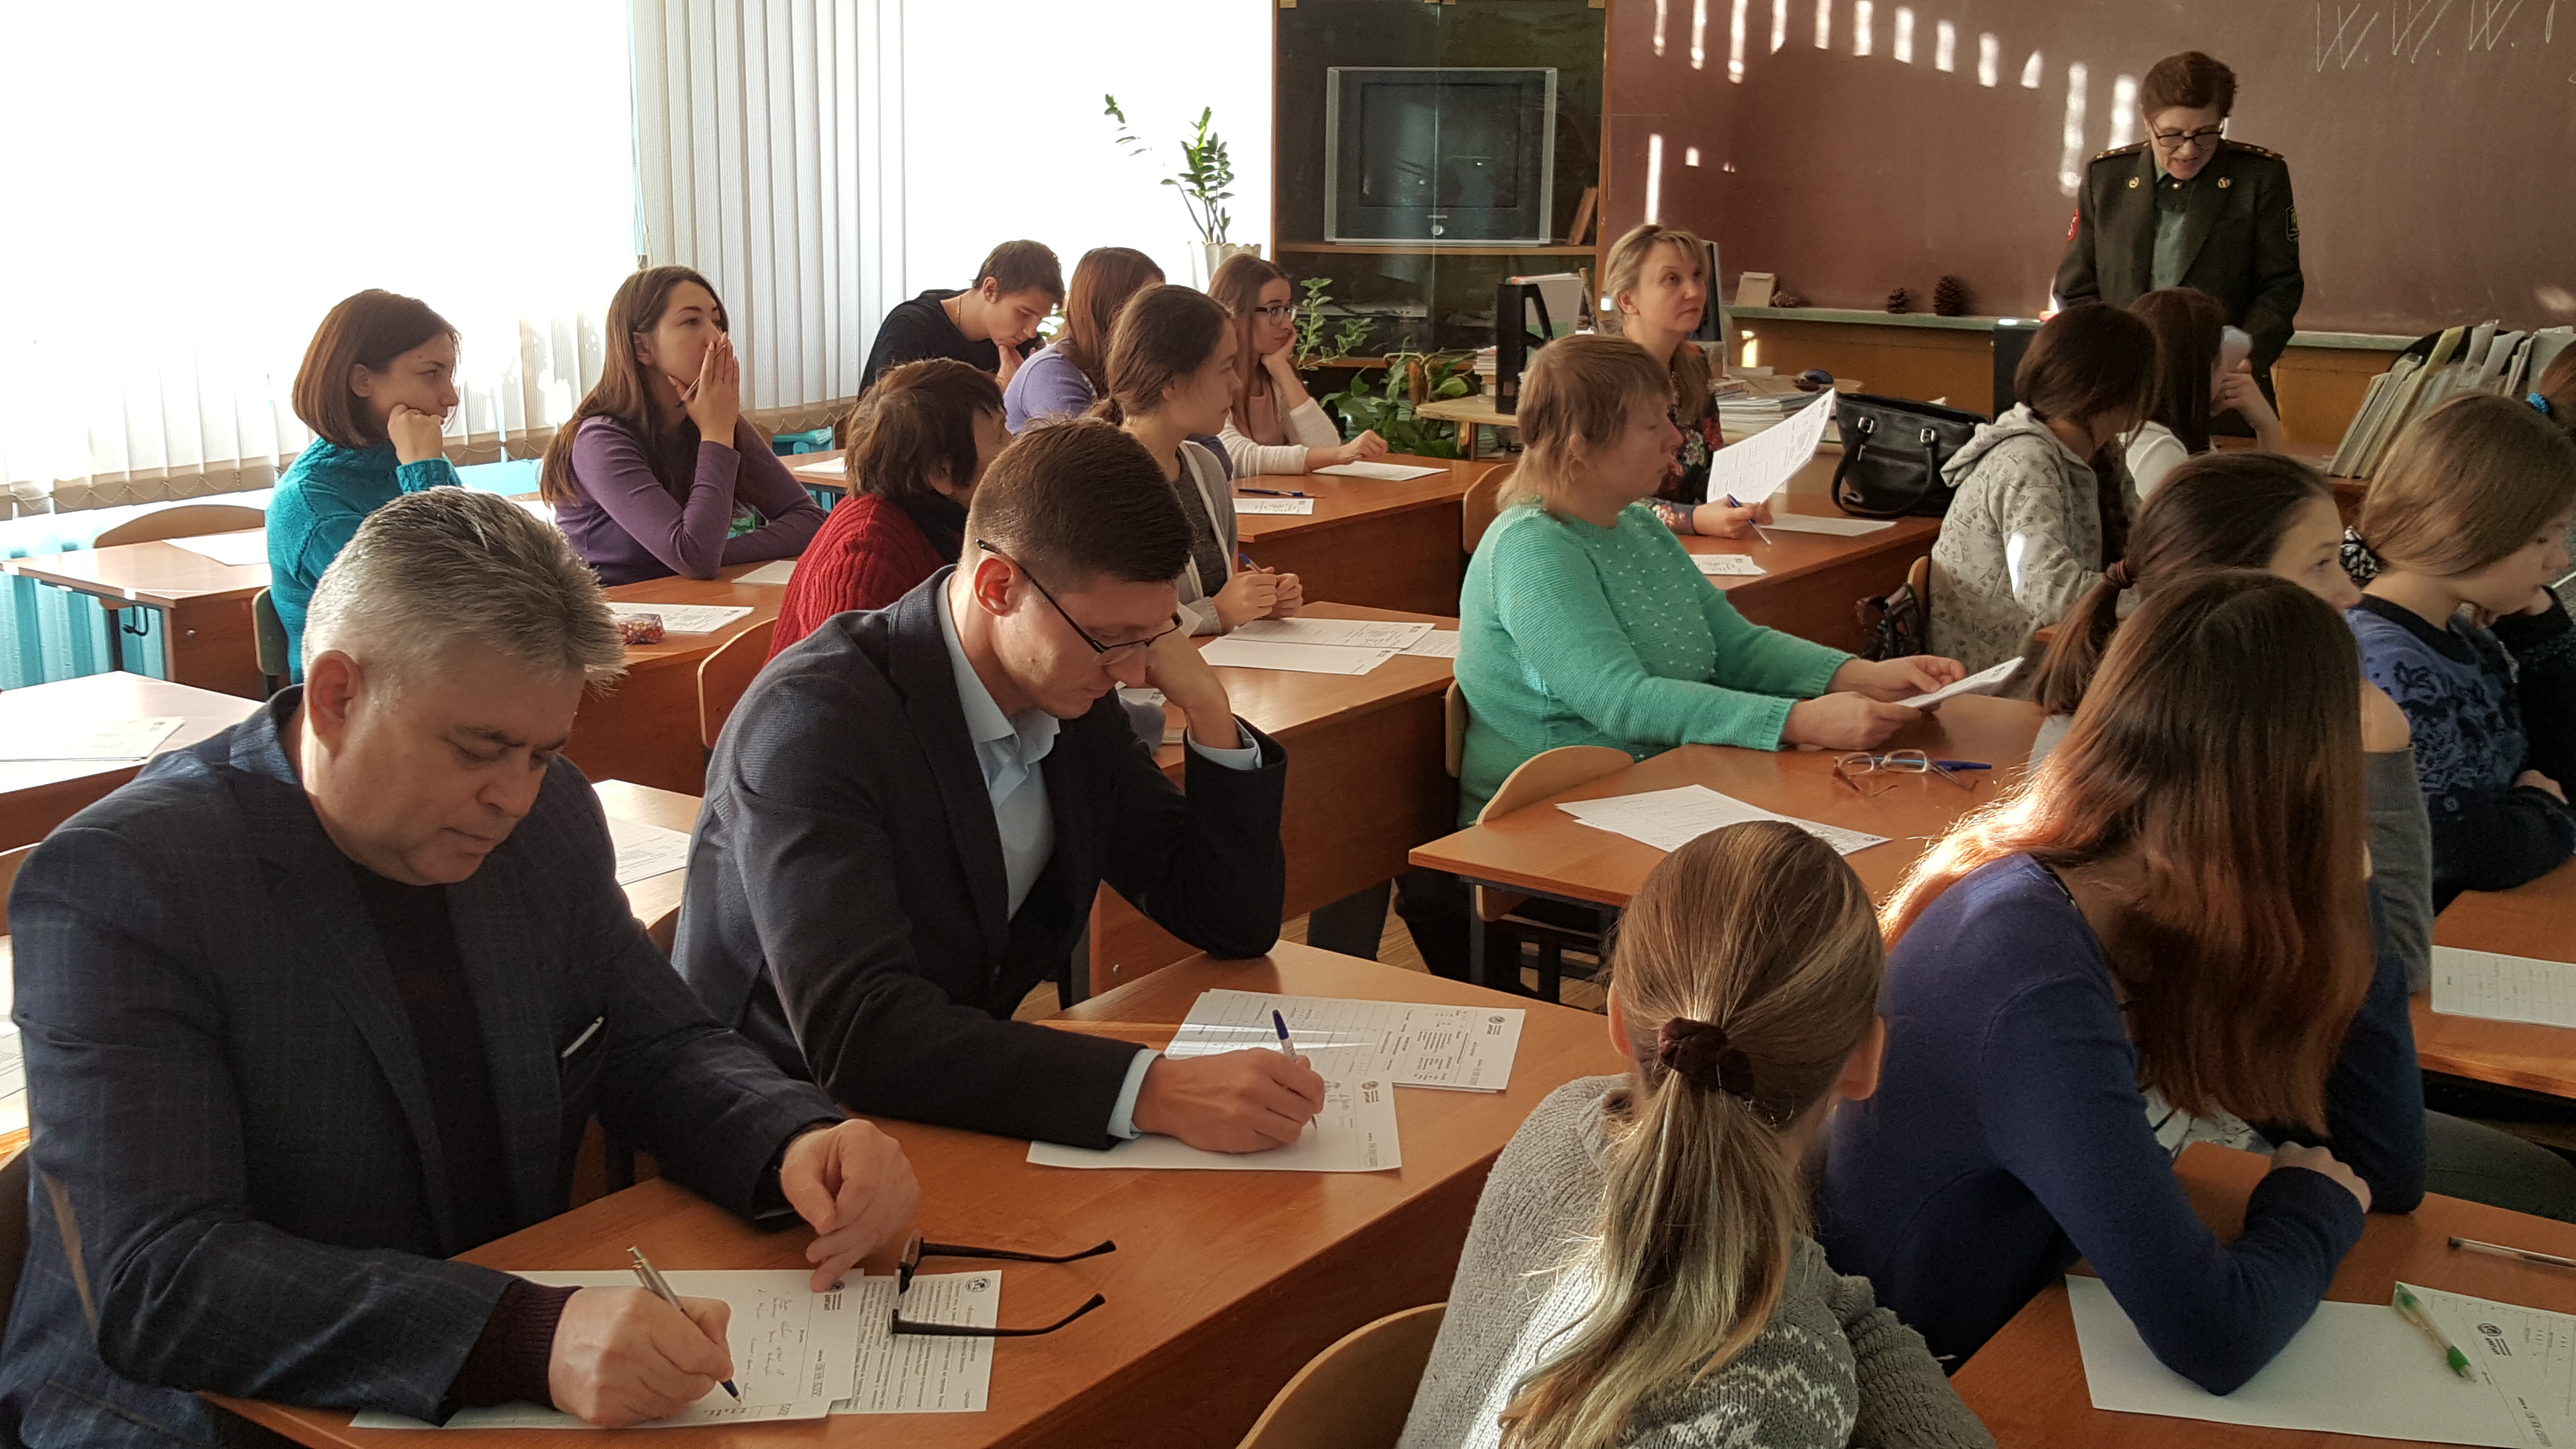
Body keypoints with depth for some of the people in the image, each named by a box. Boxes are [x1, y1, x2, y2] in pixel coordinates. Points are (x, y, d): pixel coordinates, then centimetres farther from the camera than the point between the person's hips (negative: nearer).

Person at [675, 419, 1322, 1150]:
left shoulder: (1072, 699, -1)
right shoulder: (816, 718, -22)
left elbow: (1236, 925, 5)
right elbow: (856, 1032, -33)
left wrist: (1207, 707, -9)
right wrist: (1152, 1091, -42)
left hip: (974, 1111, 6)